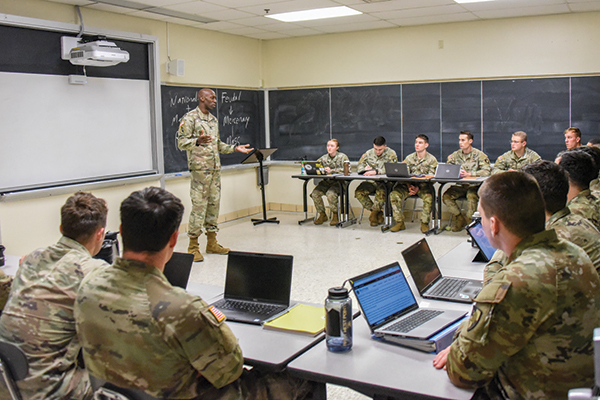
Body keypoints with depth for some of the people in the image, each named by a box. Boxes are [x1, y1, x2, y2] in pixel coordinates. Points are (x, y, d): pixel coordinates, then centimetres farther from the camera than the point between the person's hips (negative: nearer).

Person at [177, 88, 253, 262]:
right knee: (199, 205, -8)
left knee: (214, 204, 10)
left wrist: (235, 148, 14)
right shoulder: (189, 118, -7)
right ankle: (193, 246, 0)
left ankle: (212, 243, 19)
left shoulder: (214, 120, 17)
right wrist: (197, 141, -30)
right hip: (199, 169, -8)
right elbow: (181, 142, -13)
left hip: (215, 169, 8)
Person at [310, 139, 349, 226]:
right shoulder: (324, 158, 12)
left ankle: (335, 215, -10)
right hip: (326, 181, 5)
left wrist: (331, 170, -25)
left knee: (330, 194, -33)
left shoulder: (342, 157, -2)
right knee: (315, 193, -19)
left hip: (339, 182, -5)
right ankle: (322, 215, -1)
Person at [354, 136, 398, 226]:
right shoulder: (368, 153, 9)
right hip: (371, 182, 5)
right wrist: (366, 168, -13)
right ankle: (378, 212, -8)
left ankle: (374, 214, -12)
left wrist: (376, 171, -30)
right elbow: (359, 167, 12)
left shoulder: (391, 154, -4)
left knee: (381, 192, -38)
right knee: (358, 192, -21)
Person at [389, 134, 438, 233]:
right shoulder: (409, 158, 10)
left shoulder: (432, 159, 0)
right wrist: (409, 186, -16)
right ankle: (399, 222, -13)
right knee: (394, 194, -22)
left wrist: (418, 188, -21)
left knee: (428, 197, -35)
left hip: (424, 186, -3)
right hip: (409, 184, 3)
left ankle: (424, 223, -14)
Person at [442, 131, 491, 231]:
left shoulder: (479, 155, 0)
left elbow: (486, 171, -12)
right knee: (446, 196, -21)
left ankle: (468, 219, -17)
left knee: (471, 195, -35)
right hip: (459, 186, 4)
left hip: (474, 185, -4)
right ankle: (460, 218, -11)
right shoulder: (455, 155, 12)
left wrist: (469, 174, -22)